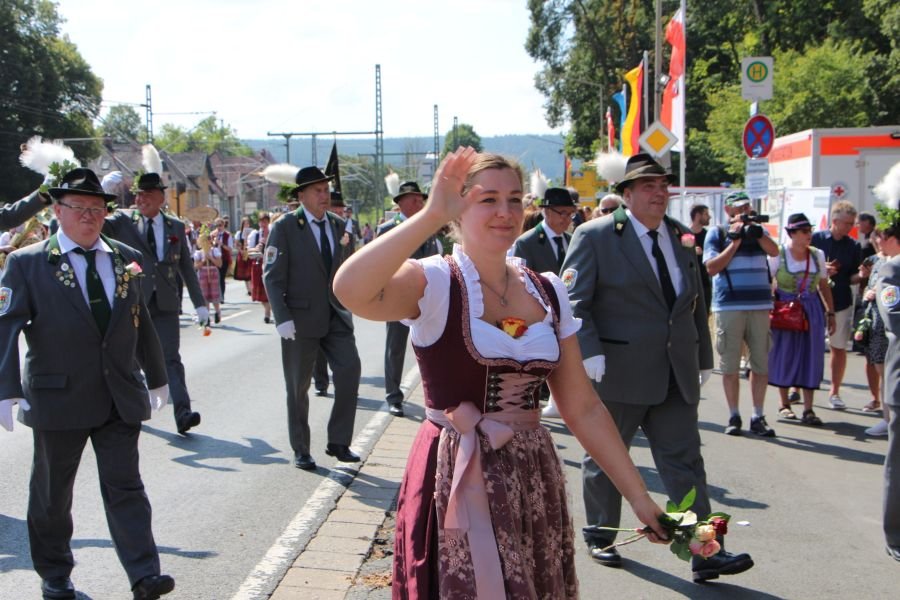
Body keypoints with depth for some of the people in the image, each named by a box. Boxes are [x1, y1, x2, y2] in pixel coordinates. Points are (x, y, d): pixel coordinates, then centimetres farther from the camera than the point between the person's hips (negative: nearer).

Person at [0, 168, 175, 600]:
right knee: (52, 492, 12)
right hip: (58, 398, -2)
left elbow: (141, 323, 14)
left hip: (121, 398, 2)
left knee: (125, 486, 2)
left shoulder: (126, 259, 8)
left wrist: (156, 378, 18)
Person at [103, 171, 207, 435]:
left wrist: (199, 302, 11)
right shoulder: (123, 220, 3)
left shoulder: (176, 227, 10)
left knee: (171, 359, -7)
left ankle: (183, 414, -14)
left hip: (165, 304, 1)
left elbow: (186, 267, 13)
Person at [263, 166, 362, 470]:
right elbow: (273, 276, -9)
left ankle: (338, 442, 4)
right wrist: (282, 317, -17)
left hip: (336, 315, 4)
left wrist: (348, 306, 8)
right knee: (298, 387, 5)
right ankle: (300, 451, 19)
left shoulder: (338, 225, 9)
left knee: (350, 369, -9)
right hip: (301, 317, -4)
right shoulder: (284, 227, -6)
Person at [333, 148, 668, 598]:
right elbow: (350, 290, -33)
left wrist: (639, 496, 4)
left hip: (535, 484, 5)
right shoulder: (432, 281, -10)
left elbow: (583, 409, 7)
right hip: (455, 484, -5)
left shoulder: (548, 292, 5)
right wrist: (432, 215, -30)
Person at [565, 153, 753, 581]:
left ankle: (704, 552, 5)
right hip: (617, 371, -5)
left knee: (685, 463, 3)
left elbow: (696, 302, 17)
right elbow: (573, 301, -11)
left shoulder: (681, 237, 11)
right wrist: (590, 352, -21)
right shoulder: (595, 236, -6)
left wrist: (703, 358, 16)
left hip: (676, 375, 5)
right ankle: (599, 537, 29)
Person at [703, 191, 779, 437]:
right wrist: (735, 242, -8)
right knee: (730, 364, 0)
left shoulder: (758, 231, 15)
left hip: (760, 305, 3)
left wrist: (754, 231, -16)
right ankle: (734, 416, 10)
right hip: (728, 306, -3)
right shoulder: (717, 234, 6)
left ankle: (758, 417, 9)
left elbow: (774, 251, -3)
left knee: (761, 363, 2)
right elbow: (712, 267, -5)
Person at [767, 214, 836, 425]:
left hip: (812, 310, 3)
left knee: (811, 357, 1)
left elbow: (824, 286, 11)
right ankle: (784, 405, 17)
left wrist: (830, 313, 9)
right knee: (784, 355, 4)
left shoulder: (817, 255, 5)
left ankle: (808, 409, 4)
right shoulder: (778, 254, -6)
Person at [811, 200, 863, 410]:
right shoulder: (815, 239, -3)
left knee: (839, 347, 7)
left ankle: (834, 392, 18)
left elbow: (852, 278, 5)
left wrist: (861, 275, -16)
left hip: (841, 303, 2)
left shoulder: (853, 246, 3)